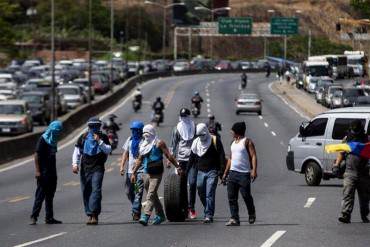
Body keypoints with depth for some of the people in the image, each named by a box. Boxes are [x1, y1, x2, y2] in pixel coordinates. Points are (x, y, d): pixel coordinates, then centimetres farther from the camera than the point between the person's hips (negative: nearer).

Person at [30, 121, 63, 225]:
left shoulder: (53, 140, 14)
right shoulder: (43, 139, -9)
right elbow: (37, 155, -13)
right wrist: (37, 170, -20)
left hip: (52, 172, 8)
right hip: (43, 172, -8)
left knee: (50, 195, 11)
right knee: (40, 195, -9)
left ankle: (49, 217, 15)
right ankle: (34, 217, -9)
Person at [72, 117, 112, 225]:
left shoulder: (103, 137, 6)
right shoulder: (83, 137, 10)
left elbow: (108, 150, -4)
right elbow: (76, 152, 9)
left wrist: (99, 141, -14)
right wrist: (75, 164, -3)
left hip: (98, 168, -3)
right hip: (85, 168, 3)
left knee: (96, 190, -16)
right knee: (86, 191, 3)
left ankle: (94, 214, -22)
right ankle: (89, 215, 11)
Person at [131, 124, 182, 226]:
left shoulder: (159, 143, -5)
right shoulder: (143, 144, 14)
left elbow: (169, 156, -7)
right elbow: (140, 160, 21)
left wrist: (178, 167, -9)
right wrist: (134, 173, 18)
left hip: (156, 174, -7)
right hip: (147, 173, 7)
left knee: (151, 195, -15)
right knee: (153, 195, 14)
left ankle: (145, 217, -23)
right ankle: (160, 215, 27)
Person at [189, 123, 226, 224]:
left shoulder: (215, 141, -2)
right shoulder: (196, 142, 11)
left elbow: (221, 156, -4)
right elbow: (192, 159, 19)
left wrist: (222, 170, -11)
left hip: (212, 172, -5)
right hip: (200, 172, 5)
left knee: (210, 194, -11)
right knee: (201, 194, 6)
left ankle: (209, 215, -12)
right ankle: (208, 211, 23)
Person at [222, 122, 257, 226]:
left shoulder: (247, 142, -3)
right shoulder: (233, 142, 20)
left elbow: (253, 156, -11)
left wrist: (254, 170, -23)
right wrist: (225, 172, 22)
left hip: (244, 174, -7)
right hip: (232, 172, 7)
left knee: (246, 196, -4)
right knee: (231, 197, -3)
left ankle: (252, 214, 21)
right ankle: (234, 219, -4)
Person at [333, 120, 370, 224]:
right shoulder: (347, 139, 10)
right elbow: (341, 153, 16)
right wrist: (336, 165, 5)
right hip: (350, 171, 0)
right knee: (347, 194, -11)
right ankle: (345, 215, -17)